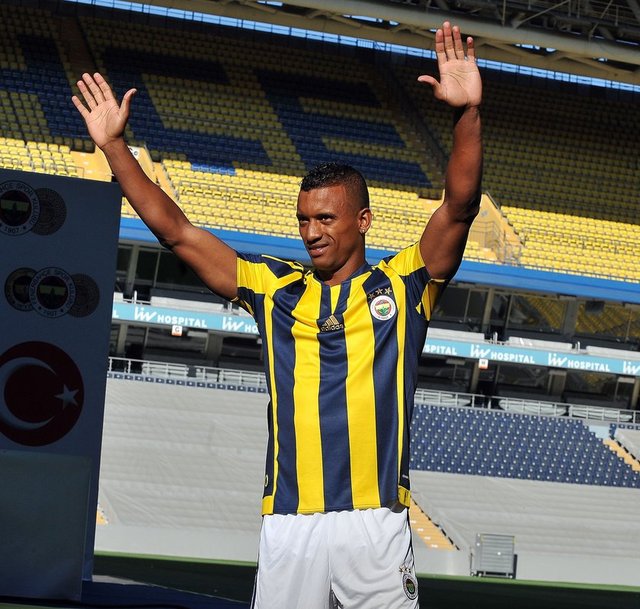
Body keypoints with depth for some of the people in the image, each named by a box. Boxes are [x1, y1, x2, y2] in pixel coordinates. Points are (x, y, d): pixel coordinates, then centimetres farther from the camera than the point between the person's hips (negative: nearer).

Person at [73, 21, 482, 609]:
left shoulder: (402, 285, 7)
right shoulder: (276, 289, 14)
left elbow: (459, 206, -6)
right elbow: (176, 231, 15)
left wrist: (468, 113, -20)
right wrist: (114, 146, 11)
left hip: (375, 522, -2)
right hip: (288, 526, 2)